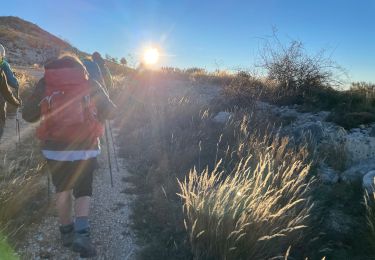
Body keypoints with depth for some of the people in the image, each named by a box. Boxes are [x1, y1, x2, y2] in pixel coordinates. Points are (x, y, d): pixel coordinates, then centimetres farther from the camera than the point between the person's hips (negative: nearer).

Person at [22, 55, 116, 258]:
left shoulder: (45, 83, 6)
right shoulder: (91, 84, 4)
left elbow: (28, 115, 6)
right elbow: (110, 112, 3)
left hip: (55, 147, 1)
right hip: (85, 147, -1)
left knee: (62, 190, 20)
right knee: (83, 192, 12)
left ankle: (67, 232, 29)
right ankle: (81, 233, -5)